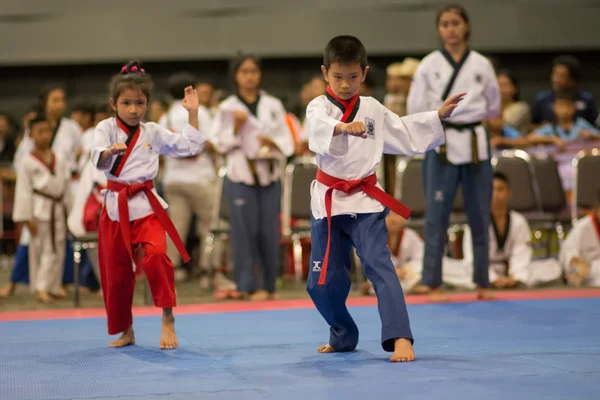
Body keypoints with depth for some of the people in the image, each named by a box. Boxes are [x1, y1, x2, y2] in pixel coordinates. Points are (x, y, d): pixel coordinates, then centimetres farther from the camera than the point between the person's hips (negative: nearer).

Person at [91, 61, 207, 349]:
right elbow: (98, 160, -19)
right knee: (115, 271, 7)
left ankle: (167, 320, -13)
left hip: (145, 205, 0)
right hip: (115, 207, 0)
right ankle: (125, 332, 25)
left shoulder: (153, 133, 7)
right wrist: (112, 150, -41)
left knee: (155, 256, -25)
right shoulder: (106, 128, -1)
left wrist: (192, 113, 4)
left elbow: (189, 146, 10)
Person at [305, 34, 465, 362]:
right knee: (322, 282, 6)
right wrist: (342, 127, -52)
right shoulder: (319, 106, -5)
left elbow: (405, 133, 22)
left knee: (379, 266, -19)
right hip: (328, 201, 0)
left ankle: (400, 338, -25)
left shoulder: (373, 109, 7)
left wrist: (439, 116, 14)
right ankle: (344, 336, 31)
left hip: (365, 200, 0)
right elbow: (318, 127, -31)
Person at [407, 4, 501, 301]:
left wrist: (467, 117, 6)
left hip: (475, 144, 2)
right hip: (441, 145, -2)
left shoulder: (481, 64, 4)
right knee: (437, 214, -1)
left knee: (479, 215, 7)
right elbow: (416, 108, -1)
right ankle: (432, 283, 6)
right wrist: (441, 121, -4)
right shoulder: (429, 65, 0)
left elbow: (493, 107, 12)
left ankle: (482, 282, 16)